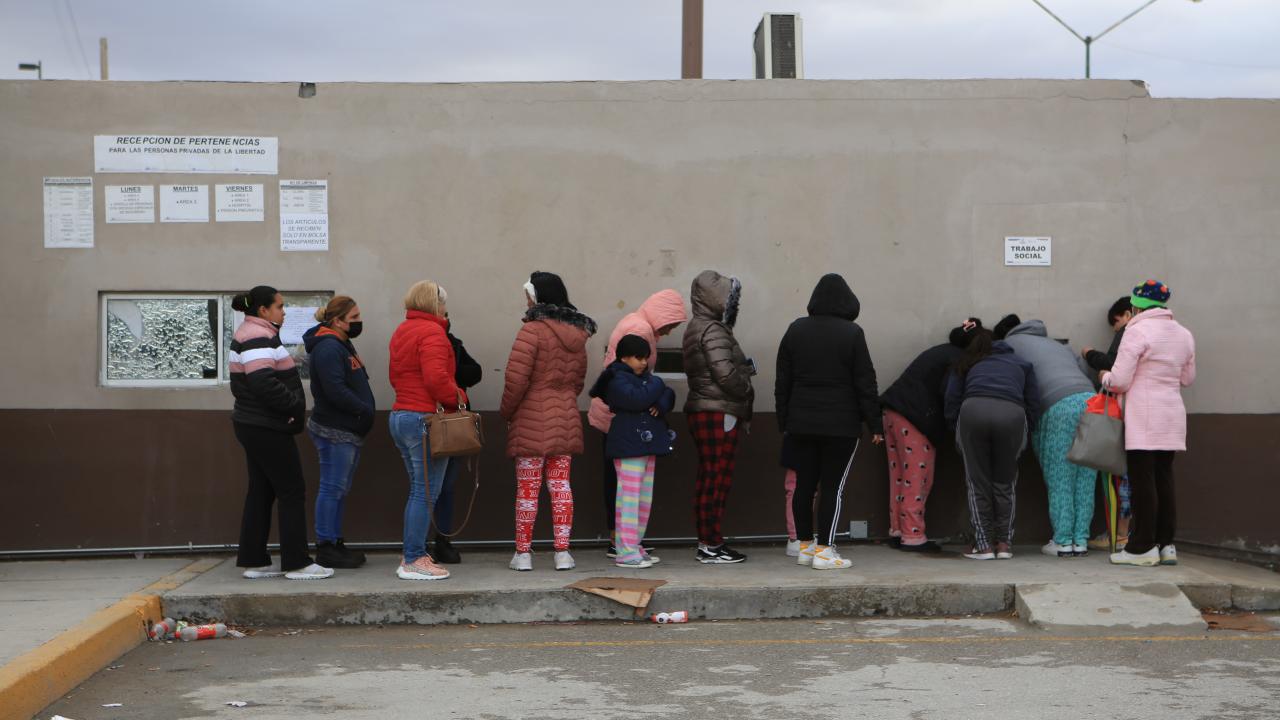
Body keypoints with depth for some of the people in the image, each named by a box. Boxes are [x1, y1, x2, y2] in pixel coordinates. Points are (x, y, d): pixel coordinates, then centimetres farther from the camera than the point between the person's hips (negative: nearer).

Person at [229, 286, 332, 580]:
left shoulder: (246, 335, 17)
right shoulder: (259, 337, -17)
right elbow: (263, 382, -28)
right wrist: (295, 405, -17)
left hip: (252, 424, 11)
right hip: (268, 428, -11)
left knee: (261, 492, 12)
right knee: (292, 492, -5)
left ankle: (254, 561, 15)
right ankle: (296, 563, -2)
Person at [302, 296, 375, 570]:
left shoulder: (342, 345, 19)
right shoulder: (328, 348, -16)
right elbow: (335, 390, -25)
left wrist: (365, 412, 9)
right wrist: (365, 410, -17)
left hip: (349, 431, 10)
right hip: (334, 431, -10)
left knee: (340, 489, 14)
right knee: (332, 488, -5)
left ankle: (335, 543, 21)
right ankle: (325, 548, 0)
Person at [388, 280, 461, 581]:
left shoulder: (401, 331, 18)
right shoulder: (432, 332, -13)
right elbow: (437, 378, -23)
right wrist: (458, 397, -9)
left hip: (400, 416, 10)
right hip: (426, 418, -10)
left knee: (418, 491, 17)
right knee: (426, 493, -6)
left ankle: (411, 555, 19)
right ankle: (414, 561, -5)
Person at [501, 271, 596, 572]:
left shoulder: (532, 330, -13)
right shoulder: (576, 334, 10)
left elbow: (516, 378, -15)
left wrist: (507, 412, -2)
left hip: (531, 422, -6)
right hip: (566, 420, 6)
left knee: (527, 487, 2)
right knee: (561, 484, 9)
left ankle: (523, 552, 7)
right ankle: (563, 552, 7)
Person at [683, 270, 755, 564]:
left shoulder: (698, 328, 18)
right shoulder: (712, 331, -15)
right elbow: (725, 373, -22)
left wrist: (744, 368, 2)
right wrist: (747, 390, -5)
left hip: (702, 411, 10)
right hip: (719, 414, -10)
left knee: (708, 478, 13)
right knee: (718, 479, -6)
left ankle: (707, 542, 19)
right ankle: (711, 546, -3)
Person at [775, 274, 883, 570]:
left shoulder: (795, 330, 6)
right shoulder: (852, 333, -8)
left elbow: (783, 380, 9)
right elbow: (865, 382, -8)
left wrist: (784, 419, 15)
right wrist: (875, 424, -3)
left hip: (801, 423, 5)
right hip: (840, 424, -5)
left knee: (804, 484, 10)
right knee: (833, 486, -1)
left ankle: (805, 545, 18)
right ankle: (824, 550, -2)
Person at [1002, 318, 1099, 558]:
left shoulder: (1011, 342, 17)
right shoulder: (1057, 345, 34)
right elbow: (1085, 369, 27)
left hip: (1060, 405, -5)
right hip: (1090, 400, 6)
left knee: (1059, 479, 1)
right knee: (1085, 478, 7)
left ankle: (1063, 542, 0)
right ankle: (1081, 540, 7)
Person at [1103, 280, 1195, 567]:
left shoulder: (1137, 331, -10)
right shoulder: (1184, 334, 12)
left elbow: (1120, 381, -13)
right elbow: (1187, 378, 21)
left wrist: (1105, 378, 7)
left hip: (1144, 416, -7)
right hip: (1173, 414, 7)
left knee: (1142, 480, -3)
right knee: (1164, 478, 11)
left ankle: (1143, 547, 0)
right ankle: (1166, 544, 13)